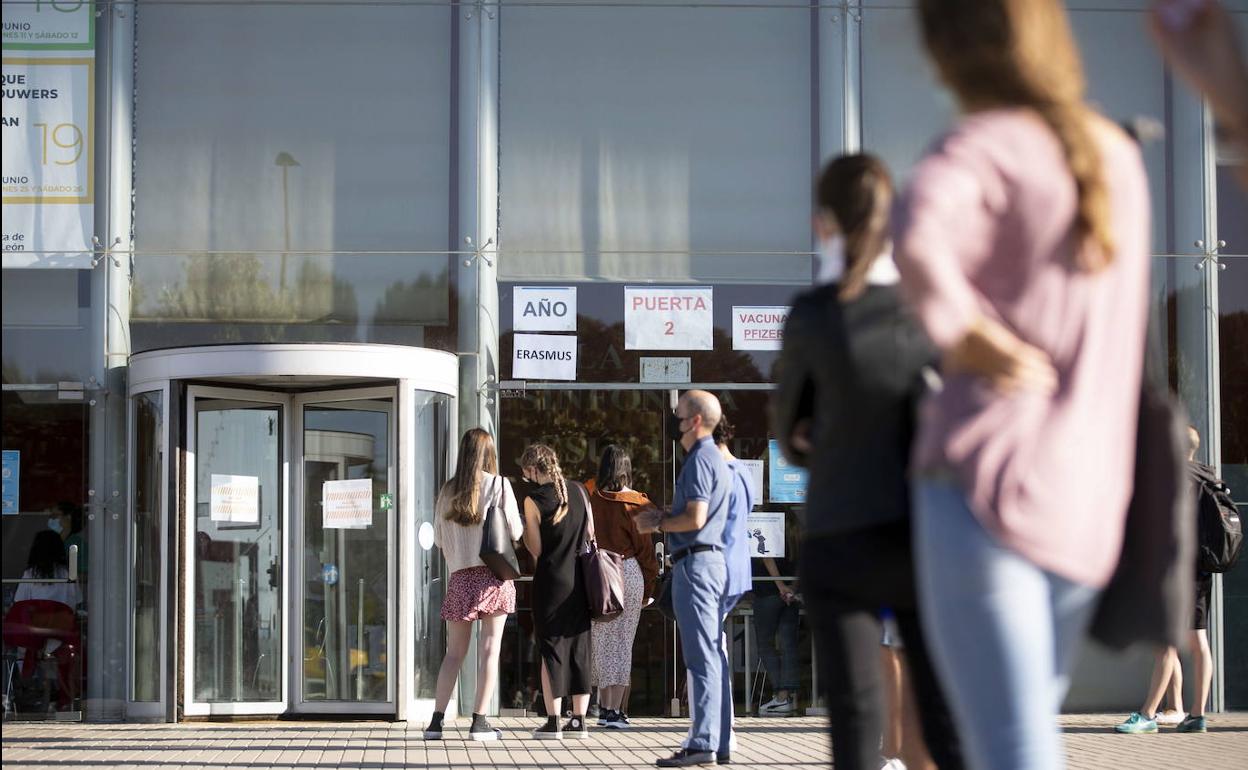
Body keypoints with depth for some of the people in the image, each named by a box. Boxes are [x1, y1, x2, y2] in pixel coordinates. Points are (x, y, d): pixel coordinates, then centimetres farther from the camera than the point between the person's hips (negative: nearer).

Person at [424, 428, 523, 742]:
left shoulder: (448, 490, 7)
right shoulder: (499, 485, -3)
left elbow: (439, 538, 10)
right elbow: (514, 531, -6)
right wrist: (522, 521, 15)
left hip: (460, 575, 3)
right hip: (494, 573, -3)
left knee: (454, 652, 8)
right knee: (489, 648, -1)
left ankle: (437, 720, 4)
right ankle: (479, 721, -4)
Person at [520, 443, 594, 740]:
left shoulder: (534, 500, -10)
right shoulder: (579, 491, 4)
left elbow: (536, 549, -7)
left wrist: (522, 529, 9)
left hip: (552, 581, -4)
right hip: (580, 579, 4)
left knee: (552, 648, 1)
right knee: (580, 648, 8)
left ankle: (553, 722, -1)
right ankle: (579, 720, 10)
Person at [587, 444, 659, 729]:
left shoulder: (592, 499, -1)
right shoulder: (636, 503, -6)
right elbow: (645, 546, -4)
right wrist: (649, 588, 5)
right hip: (629, 573, -2)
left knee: (601, 641, 13)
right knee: (623, 641, 2)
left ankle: (604, 707, 16)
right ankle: (616, 711, 0)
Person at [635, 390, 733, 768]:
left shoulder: (699, 460, -13)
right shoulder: (716, 459, 20)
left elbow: (695, 519, -21)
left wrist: (658, 524, -6)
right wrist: (662, 515, 11)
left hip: (695, 562, -11)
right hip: (713, 560, 11)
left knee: (702, 657, -10)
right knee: (715, 655, 10)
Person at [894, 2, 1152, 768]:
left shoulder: (983, 145, -8)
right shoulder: (1119, 158, 15)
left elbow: (920, 236, -31)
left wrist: (963, 334, -15)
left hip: (987, 481, -7)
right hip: (1088, 503, 7)